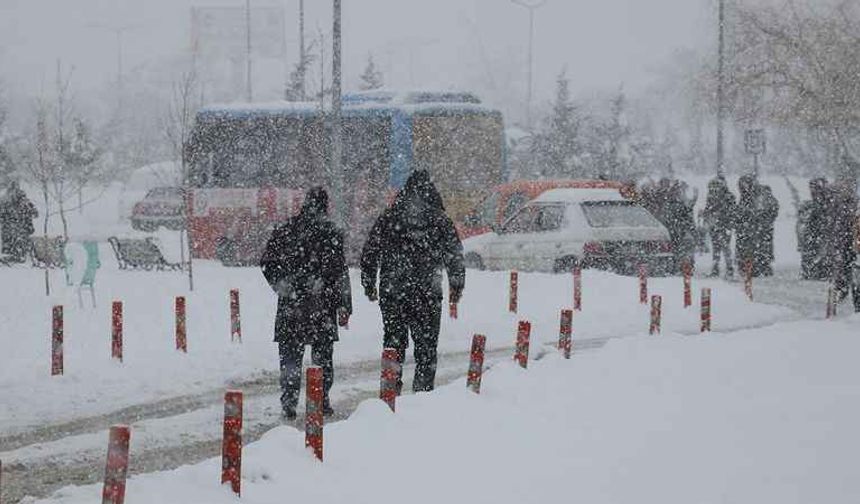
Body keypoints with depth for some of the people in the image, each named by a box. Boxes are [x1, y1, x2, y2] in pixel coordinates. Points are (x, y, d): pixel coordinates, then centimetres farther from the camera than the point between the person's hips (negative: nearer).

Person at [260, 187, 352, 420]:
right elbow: (340, 273, -6)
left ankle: (289, 401, -3)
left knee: (290, 356, 6)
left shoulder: (284, 232, 4)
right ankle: (322, 400, 13)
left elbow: (267, 263, 7)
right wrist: (344, 307, -2)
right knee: (322, 357, 11)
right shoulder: (331, 234, -6)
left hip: (291, 305, 2)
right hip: (322, 306, -2)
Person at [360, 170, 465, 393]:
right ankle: (423, 389, 2)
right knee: (426, 344, 6)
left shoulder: (387, 218, 5)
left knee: (394, 341, 11)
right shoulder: (440, 220, 0)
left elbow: (369, 253, 8)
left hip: (391, 292, 2)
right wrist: (457, 285, 16)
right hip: (427, 293, -2)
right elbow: (455, 255, 4)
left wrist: (369, 284, 17)